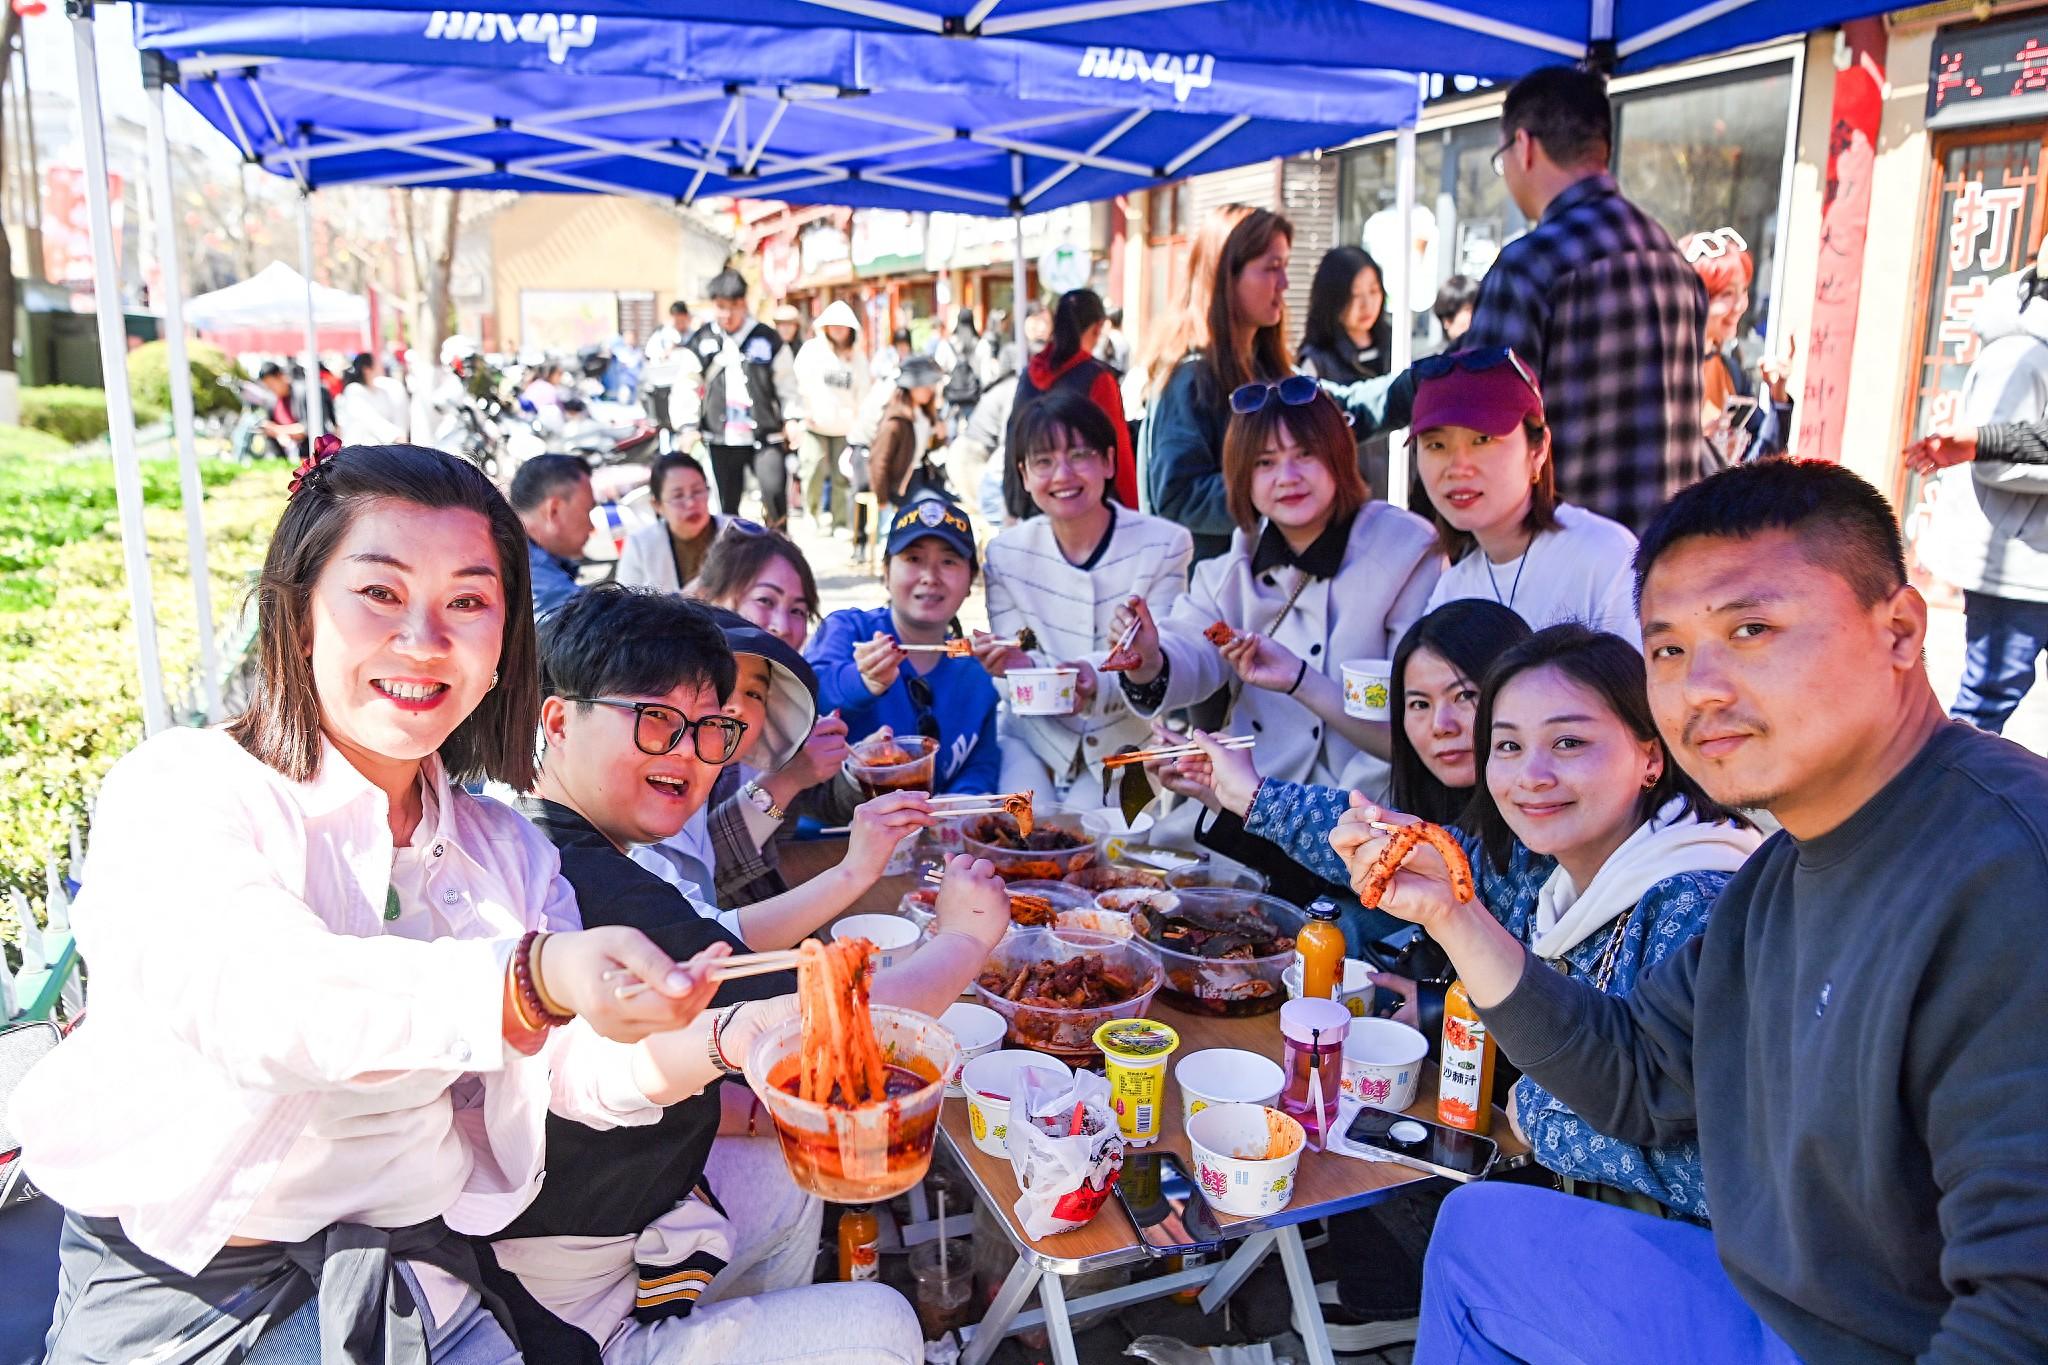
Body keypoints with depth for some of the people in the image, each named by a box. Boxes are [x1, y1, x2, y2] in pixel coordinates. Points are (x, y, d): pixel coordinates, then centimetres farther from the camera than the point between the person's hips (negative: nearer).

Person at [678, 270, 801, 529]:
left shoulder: (767, 338, 3)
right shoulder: (701, 341, 6)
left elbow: (786, 382, 8)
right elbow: (687, 388, 10)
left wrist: (790, 418, -2)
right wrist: (689, 425, 2)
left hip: (765, 436, -2)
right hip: (721, 439, 2)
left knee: (774, 490, -23)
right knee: (727, 507, 8)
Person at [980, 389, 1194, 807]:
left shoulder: (1165, 545, -11)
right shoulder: (1006, 553, -4)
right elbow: (1012, 666, -2)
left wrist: (1097, 680, -36)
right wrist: (1022, 666, -28)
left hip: (1126, 739, -1)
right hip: (1035, 736, 1)